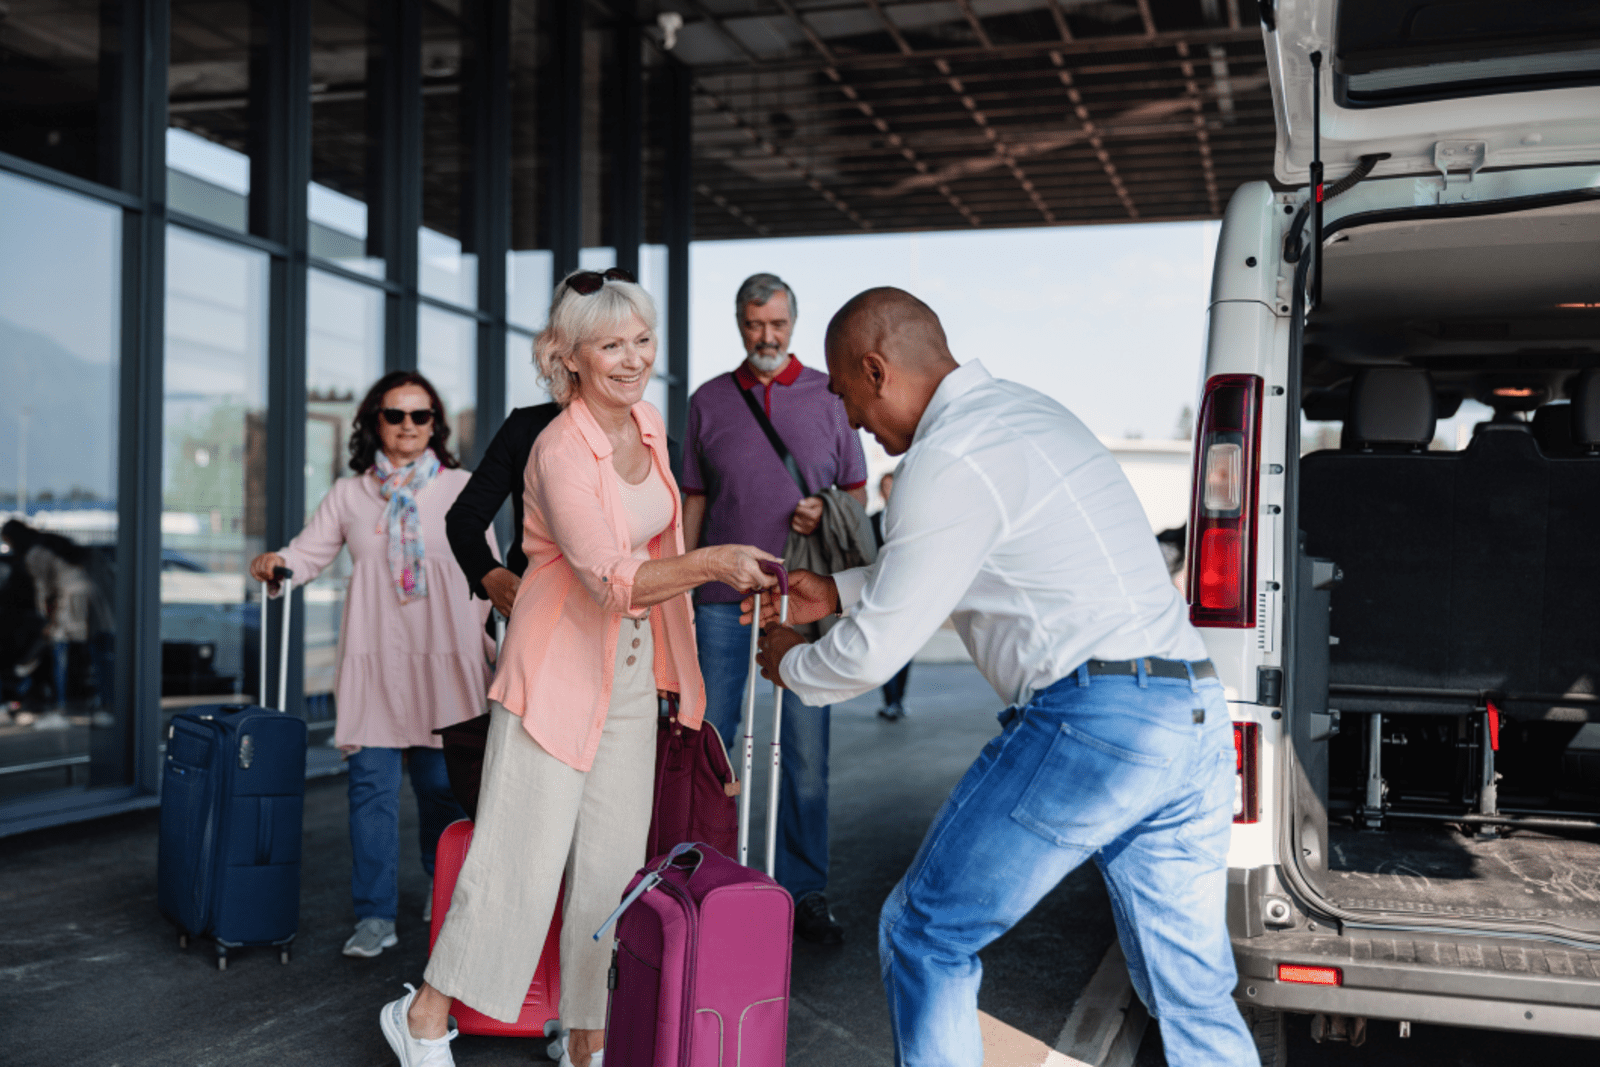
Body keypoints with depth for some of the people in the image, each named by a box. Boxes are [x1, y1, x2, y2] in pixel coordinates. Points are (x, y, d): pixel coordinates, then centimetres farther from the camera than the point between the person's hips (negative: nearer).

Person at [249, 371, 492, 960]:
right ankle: (376, 916, 5)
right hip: (372, 653, 1)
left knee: (442, 783, 3)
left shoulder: (461, 487, 9)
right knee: (371, 783, -2)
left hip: (441, 652, -1)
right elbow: (309, 551, 9)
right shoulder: (348, 494, 13)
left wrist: (475, 640, 3)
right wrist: (275, 564, -13)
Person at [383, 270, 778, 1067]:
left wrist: (668, 662, 22)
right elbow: (612, 579, -28)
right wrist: (711, 563, -41)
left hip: (631, 668, 7)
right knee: (524, 852, -5)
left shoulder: (650, 423, 3)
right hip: (559, 664, -7)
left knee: (612, 864, 8)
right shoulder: (560, 453, -20)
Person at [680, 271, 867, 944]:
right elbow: (695, 498, 13)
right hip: (723, 594, 1)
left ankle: (804, 890, 13)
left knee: (806, 750, 2)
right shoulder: (708, 401, 10)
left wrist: (827, 512, -11)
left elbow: (857, 490, 11)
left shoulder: (828, 396, 7)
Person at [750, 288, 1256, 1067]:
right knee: (1195, 996, 14)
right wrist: (837, 590, 35)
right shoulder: (1028, 413, 21)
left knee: (926, 935, 8)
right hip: (1194, 715, 9)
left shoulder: (948, 458, -9)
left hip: (1092, 720, -9)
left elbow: (877, 652, -7)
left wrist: (793, 666, 13)